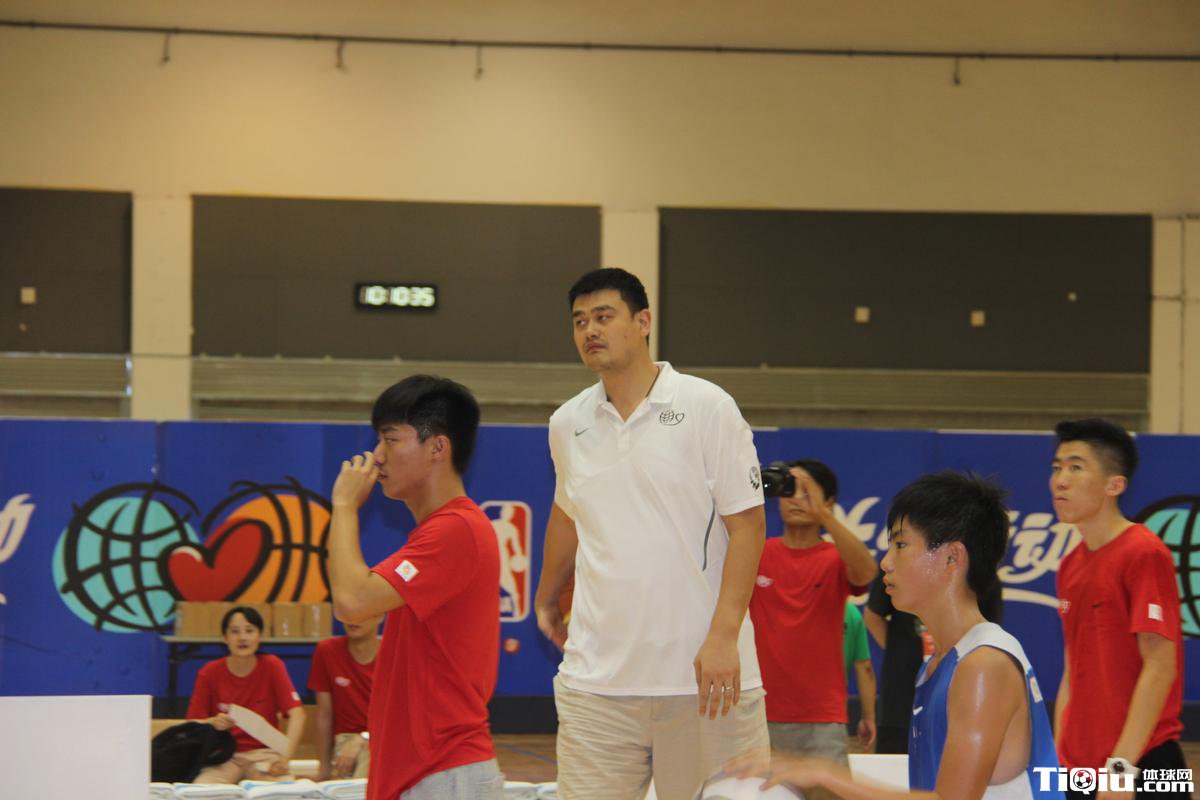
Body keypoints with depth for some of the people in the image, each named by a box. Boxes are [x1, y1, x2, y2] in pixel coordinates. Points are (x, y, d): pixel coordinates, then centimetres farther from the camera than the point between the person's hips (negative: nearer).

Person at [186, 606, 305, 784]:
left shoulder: (271, 666, -2)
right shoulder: (210, 673, 0)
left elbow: (296, 713, -10)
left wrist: (285, 757, -24)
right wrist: (213, 723, -21)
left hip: (263, 753, 0)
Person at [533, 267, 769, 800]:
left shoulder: (707, 407, -3)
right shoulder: (567, 425, 10)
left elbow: (747, 524, -7)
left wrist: (723, 637, -15)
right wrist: (547, 598, 39)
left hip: (703, 675, -3)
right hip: (595, 682, 4)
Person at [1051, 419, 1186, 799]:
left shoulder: (1144, 554, -11)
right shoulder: (1071, 566, 12)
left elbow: (1160, 666, -17)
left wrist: (1121, 765, -21)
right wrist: (1058, 762, 13)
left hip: (1141, 768, -7)